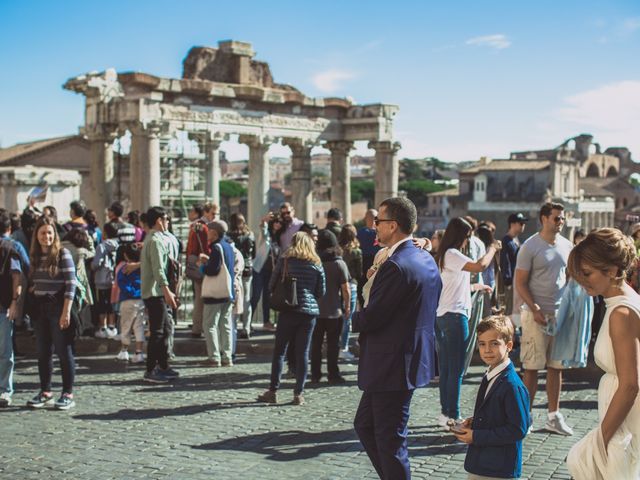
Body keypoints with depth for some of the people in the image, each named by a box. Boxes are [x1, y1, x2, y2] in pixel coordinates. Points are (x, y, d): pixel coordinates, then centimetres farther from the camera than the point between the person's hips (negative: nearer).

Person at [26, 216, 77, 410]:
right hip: (40, 308, 6)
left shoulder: (63, 254, -8)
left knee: (64, 351, -1)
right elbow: (34, 283, 16)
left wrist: (66, 311, -18)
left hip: (58, 307, -6)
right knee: (43, 352, 10)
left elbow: (71, 284, -13)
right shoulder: (35, 256, 10)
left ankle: (68, 394, 5)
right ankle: (45, 392, 20)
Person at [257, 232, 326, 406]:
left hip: (289, 311, -1)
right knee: (303, 353, 5)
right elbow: (321, 292, 8)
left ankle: (273, 391, 8)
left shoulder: (285, 259, 1)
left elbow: (271, 286, 5)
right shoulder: (316, 264, 5)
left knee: (279, 351, 7)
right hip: (310, 312, 1)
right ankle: (299, 393, 5)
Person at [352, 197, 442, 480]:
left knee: (389, 439, 2)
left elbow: (371, 318, -22)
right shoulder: (427, 259, 8)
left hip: (392, 366, -10)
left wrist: (354, 318, 2)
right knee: (364, 425, 20)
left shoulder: (396, 265, -22)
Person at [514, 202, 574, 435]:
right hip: (536, 314, -5)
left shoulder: (566, 246, 9)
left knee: (556, 366, 9)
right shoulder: (530, 247, -7)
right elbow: (520, 283, -8)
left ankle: (553, 416, 18)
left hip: (561, 313, 5)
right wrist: (535, 310, -16)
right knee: (532, 367, -1)